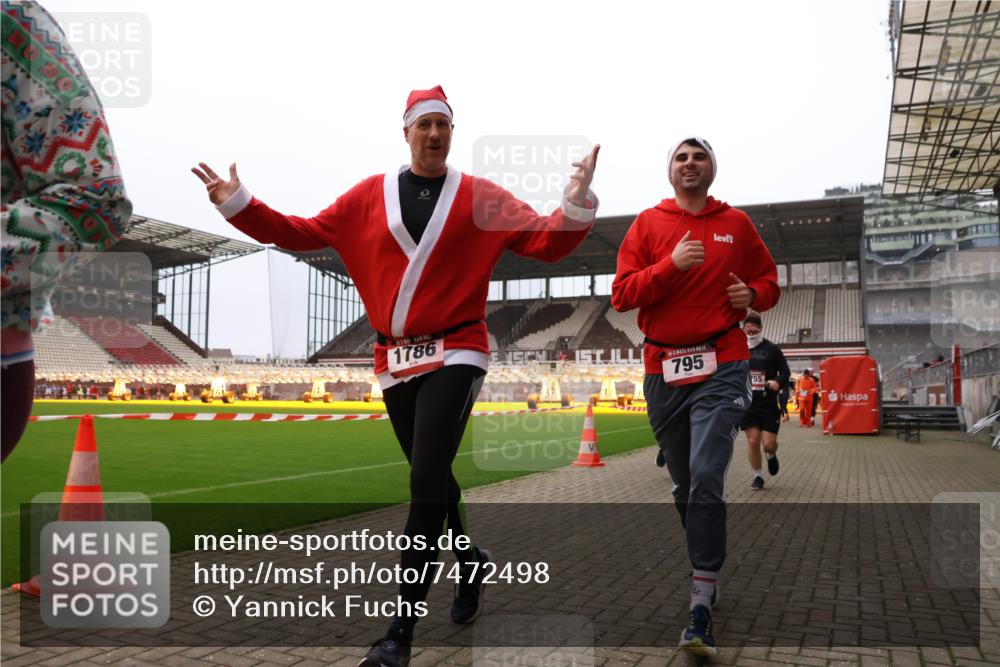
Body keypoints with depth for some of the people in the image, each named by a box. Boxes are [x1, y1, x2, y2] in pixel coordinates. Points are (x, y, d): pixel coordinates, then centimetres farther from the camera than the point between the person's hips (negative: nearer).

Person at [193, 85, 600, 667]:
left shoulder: (482, 197, 1)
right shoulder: (369, 197, 8)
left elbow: (548, 243, -3)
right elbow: (302, 233, 10)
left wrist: (577, 204, -20)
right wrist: (238, 204, 2)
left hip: (456, 356, -3)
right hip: (395, 362, 4)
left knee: (426, 481, -13)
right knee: (433, 481, 14)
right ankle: (472, 562, 41)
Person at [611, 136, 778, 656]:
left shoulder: (736, 223, 10)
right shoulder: (648, 224, 7)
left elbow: (769, 280, 21)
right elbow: (622, 295, -1)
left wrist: (753, 293, -2)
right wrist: (671, 265, -15)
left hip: (721, 366, -1)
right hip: (662, 369, 2)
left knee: (706, 480, -14)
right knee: (684, 484, 11)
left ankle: (701, 610, -10)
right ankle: (707, 568, 33)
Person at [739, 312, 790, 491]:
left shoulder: (771, 349, -3)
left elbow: (785, 372, 0)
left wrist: (778, 382, -19)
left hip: (769, 404, -2)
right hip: (747, 403, 2)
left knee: (769, 443, -4)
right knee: (752, 441, 0)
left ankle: (771, 455, 33)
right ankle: (758, 476, 18)